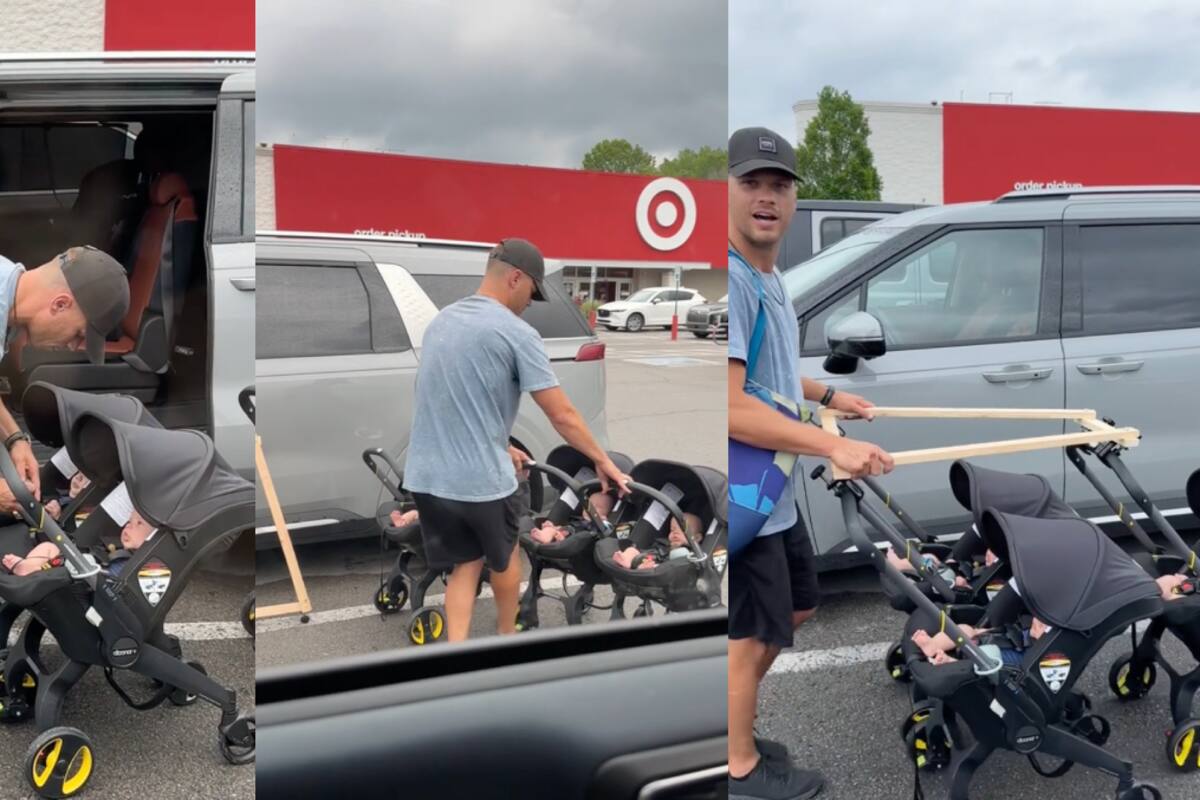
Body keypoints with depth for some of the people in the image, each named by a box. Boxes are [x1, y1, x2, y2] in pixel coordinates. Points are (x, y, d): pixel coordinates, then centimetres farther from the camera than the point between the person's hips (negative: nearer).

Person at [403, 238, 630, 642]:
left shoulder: (442, 320, 11)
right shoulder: (517, 333, -12)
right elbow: (562, 415, -11)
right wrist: (602, 460, 1)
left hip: (426, 476, 6)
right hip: (481, 479, -6)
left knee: (465, 564, 18)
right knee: (503, 558, 20)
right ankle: (506, 638, 40)